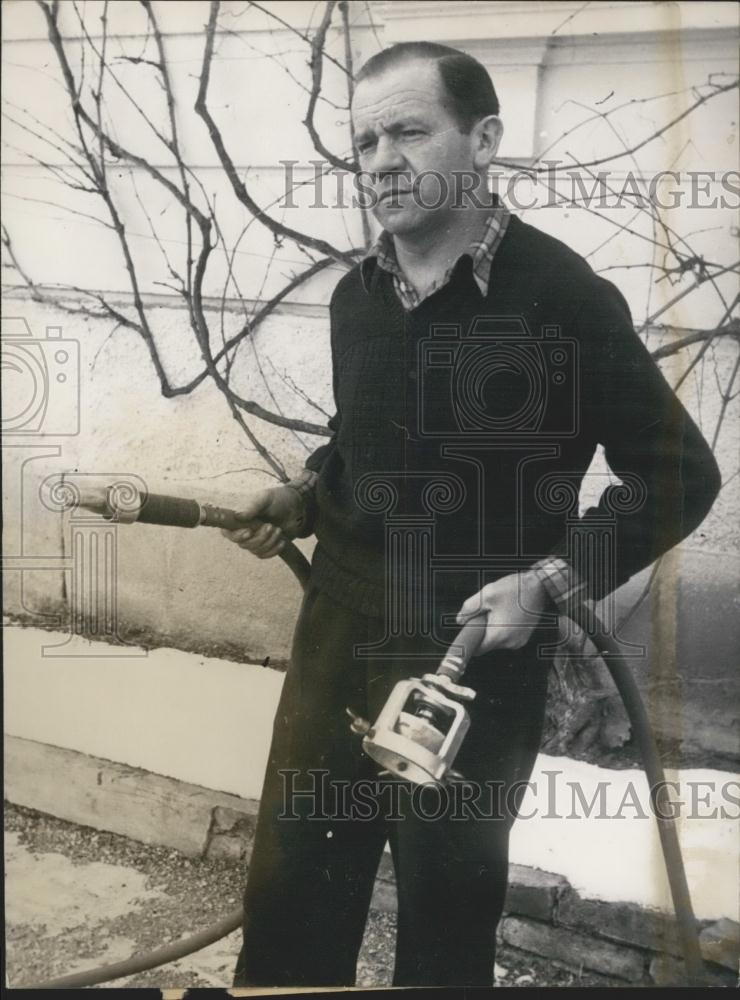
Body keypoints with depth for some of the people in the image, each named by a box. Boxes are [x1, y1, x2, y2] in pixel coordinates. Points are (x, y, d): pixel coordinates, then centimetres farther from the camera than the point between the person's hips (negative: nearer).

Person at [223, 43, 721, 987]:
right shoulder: (356, 294, 5)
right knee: (288, 913, 17)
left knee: (444, 927, 15)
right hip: (338, 643, 6)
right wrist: (300, 500, 2)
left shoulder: (562, 296, -14)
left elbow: (679, 476, -8)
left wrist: (550, 580, -17)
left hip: (477, 664, -5)